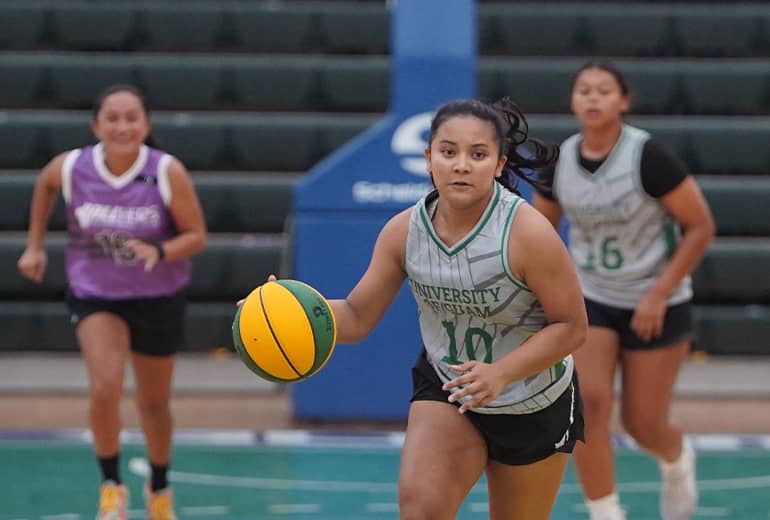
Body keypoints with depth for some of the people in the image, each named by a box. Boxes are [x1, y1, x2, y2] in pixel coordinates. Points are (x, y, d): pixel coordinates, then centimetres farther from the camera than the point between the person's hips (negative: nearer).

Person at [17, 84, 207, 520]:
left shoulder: (168, 173, -21)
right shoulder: (70, 168, -16)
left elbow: (197, 236, -13)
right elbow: (45, 185, 9)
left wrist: (159, 251, -32)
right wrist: (36, 246, 10)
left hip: (159, 298, 0)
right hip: (96, 294, 0)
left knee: (154, 403, 15)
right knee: (105, 388, -22)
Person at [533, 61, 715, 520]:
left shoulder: (648, 157, -21)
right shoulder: (559, 161, -7)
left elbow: (701, 227, -16)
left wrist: (658, 295, -18)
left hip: (655, 305, -3)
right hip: (591, 300, 3)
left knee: (643, 422, 5)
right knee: (589, 401, -18)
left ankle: (678, 461, 43)